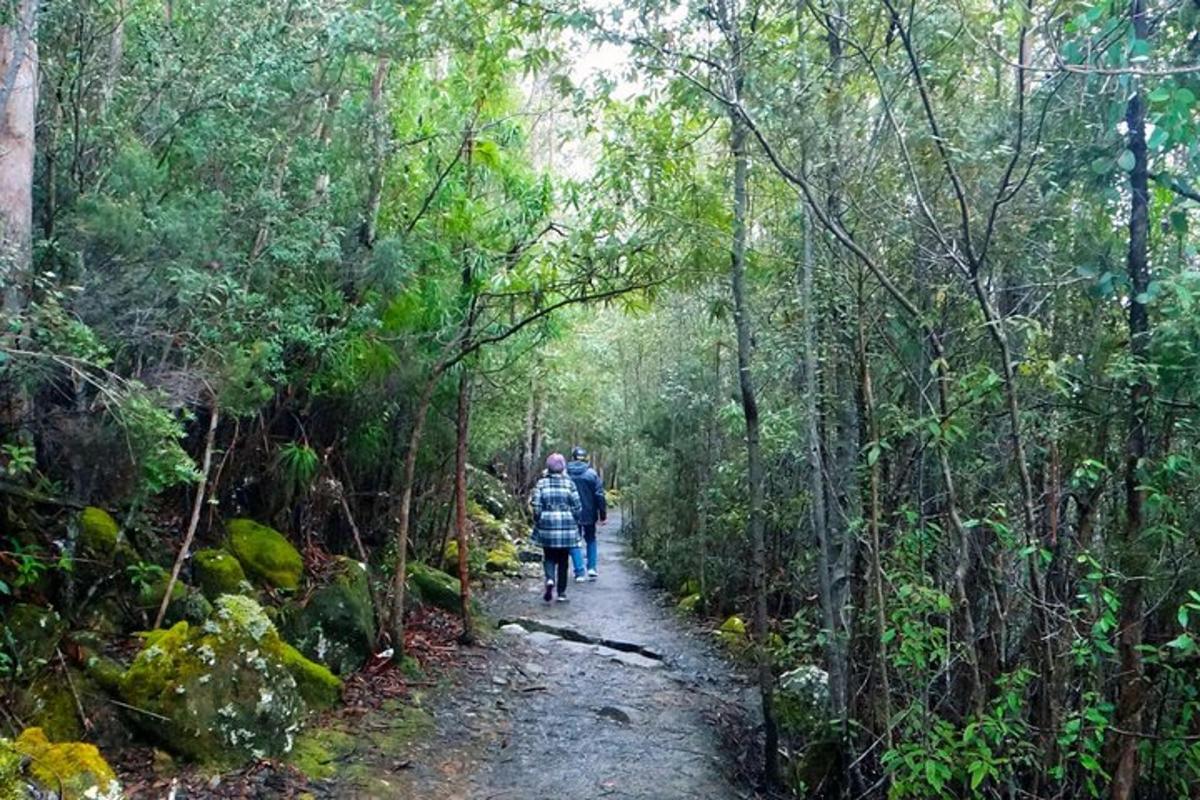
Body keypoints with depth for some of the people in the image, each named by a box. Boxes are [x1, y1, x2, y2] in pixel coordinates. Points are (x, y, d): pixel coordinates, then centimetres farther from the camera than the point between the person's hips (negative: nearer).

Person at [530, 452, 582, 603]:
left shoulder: (541, 483, -3)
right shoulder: (569, 483, -3)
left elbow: (536, 506, -5)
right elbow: (576, 507, -2)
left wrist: (538, 521, 8)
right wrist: (575, 522, 12)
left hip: (547, 527, 0)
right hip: (567, 526, 0)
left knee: (549, 557, 13)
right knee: (563, 560, 10)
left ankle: (550, 579, -14)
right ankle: (561, 593, 13)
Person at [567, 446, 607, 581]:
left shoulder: (565, 473, -4)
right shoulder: (591, 473, -6)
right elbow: (599, 495, -7)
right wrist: (603, 514, -1)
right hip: (589, 514, 0)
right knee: (591, 540, 18)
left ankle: (579, 572, 1)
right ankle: (591, 568, 10)